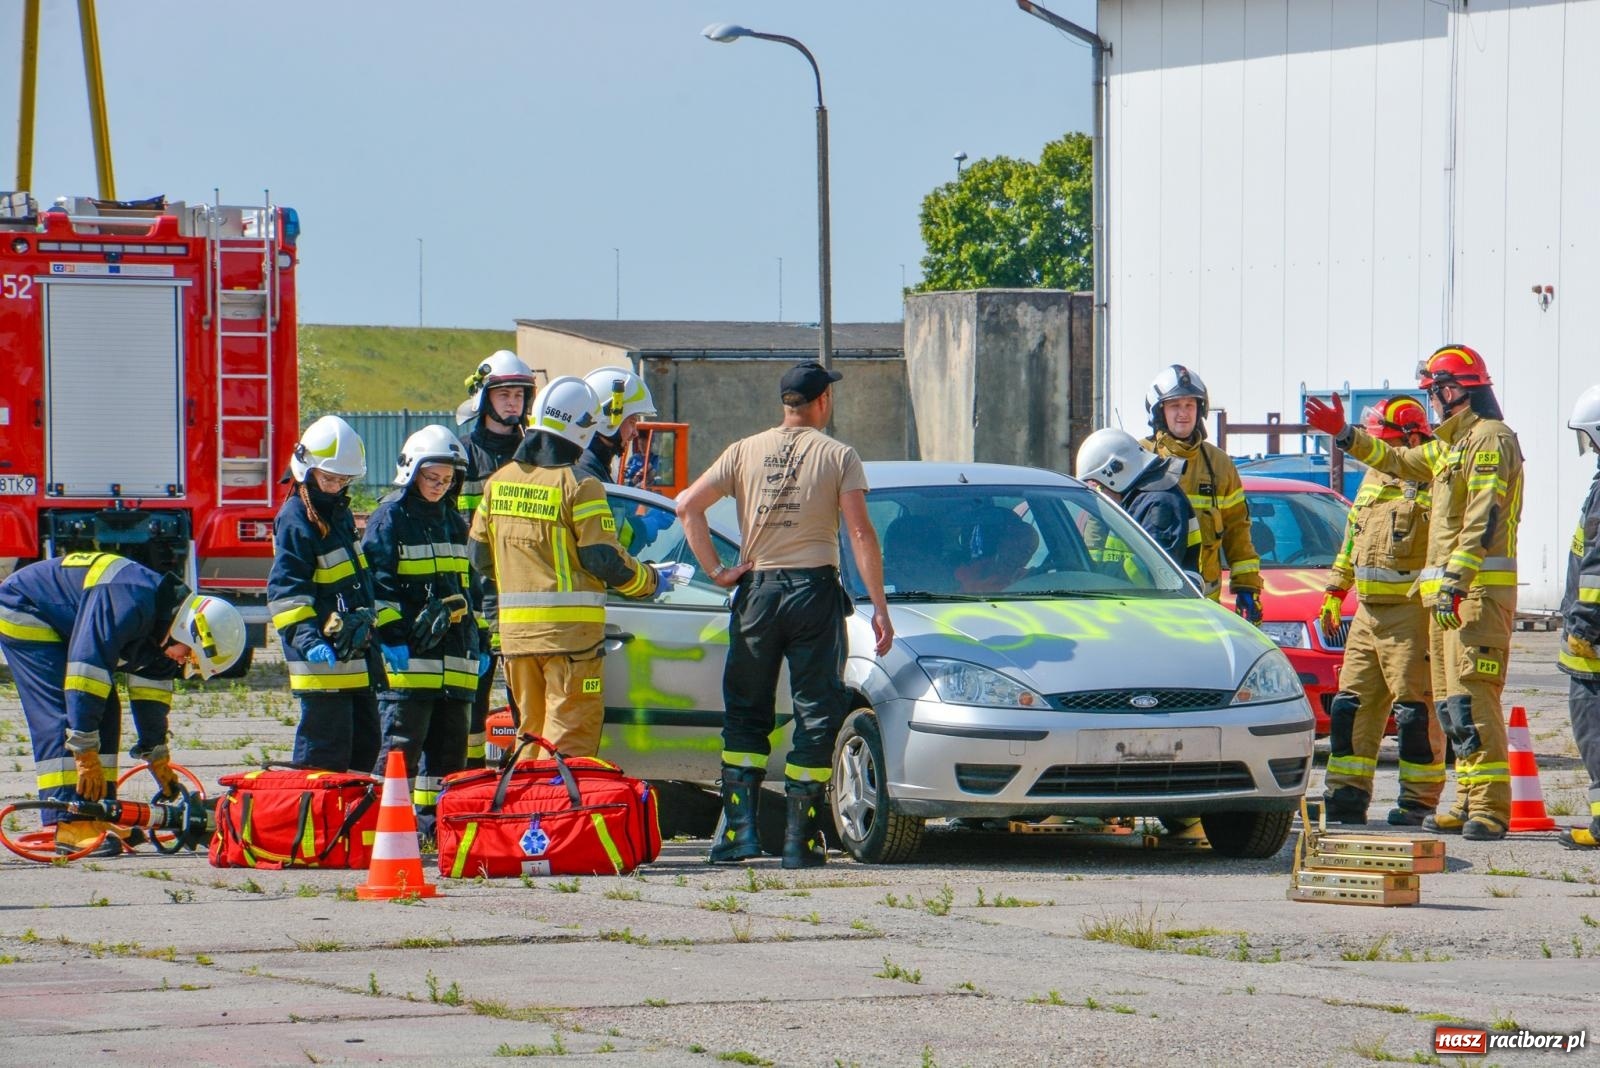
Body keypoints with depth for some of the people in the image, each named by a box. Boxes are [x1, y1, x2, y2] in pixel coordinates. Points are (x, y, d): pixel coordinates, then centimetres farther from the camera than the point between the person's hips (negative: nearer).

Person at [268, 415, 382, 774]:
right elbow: (284, 590, -19)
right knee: (325, 749, -11)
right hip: (322, 659, -9)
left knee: (366, 739, 13)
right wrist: (306, 637, -30)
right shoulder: (296, 519, -12)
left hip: (354, 656, 9)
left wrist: (383, 626, 28)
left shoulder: (341, 514, 17)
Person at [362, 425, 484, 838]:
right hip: (409, 657, -7)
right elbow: (378, 583, -8)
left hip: (454, 658, 7)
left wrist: (478, 643, 20)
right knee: (402, 742, -11)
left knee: (451, 743, 8)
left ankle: (436, 819, 13)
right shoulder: (391, 517, -2)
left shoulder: (453, 521, 20)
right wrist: (392, 636, -16)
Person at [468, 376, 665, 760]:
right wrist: (650, 581, 5)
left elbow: (478, 555, 15)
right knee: (570, 741, -5)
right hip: (569, 631, -6)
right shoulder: (579, 487, -11)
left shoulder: (499, 482, 9)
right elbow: (605, 560, -12)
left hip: (515, 630, 6)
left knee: (530, 733, 16)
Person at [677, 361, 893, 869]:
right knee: (816, 713, 4)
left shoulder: (745, 451, 6)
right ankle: (800, 840, 0)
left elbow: (687, 506, -1)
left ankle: (739, 827, -1)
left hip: (757, 589, 2)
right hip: (814, 588, -2)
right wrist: (879, 608, -4)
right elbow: (860, 533, -6)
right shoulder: (838, 456, -1)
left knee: (745, 712, 11)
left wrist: (716, 570, 3)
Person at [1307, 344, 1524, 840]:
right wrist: (1343, 433, 36)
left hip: (1478, 591, -10)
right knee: (1451, 703, 9)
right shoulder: (1451, 444, 22)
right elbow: (1398, 461, 38)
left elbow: (1483, 520, -19)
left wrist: (1455, 583, -25)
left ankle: (1490, 808, -20)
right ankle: (1469, 804, 11)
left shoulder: (1490, 439, -9)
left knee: (1472, 697, -16)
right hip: (1447, 592, 10)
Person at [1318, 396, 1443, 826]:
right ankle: (1346, 795, 10)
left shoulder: (1434, 485, -8)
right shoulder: (1373, 479, 19)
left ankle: (1418, 800, -1)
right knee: (1351, 704, 6)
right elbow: (1351, 541, 28)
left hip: (1412, 613, -8)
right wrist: (1334, 593, 26)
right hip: (1367, 613, 8)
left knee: (1416, 709, -6)